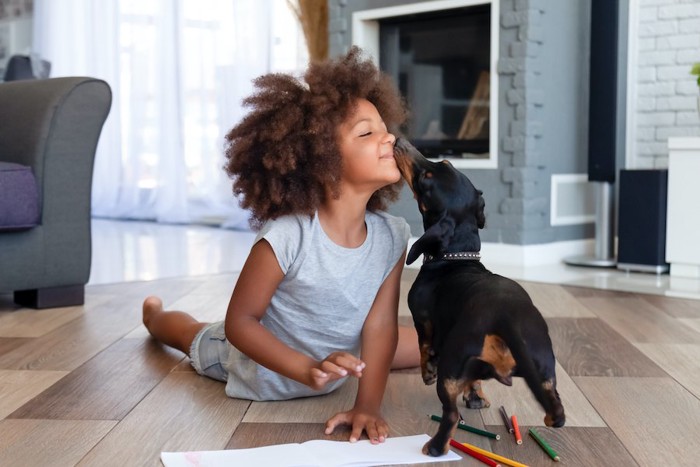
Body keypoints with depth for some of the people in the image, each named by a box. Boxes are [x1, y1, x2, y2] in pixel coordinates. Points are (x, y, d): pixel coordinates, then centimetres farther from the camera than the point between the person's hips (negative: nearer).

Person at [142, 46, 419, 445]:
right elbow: (239, 322, -31)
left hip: (335, 357, 4)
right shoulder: (286, 237, -40)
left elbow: (380, 325, -20)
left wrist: (368, 405, -25)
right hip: (263, 369, -4)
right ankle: (155, 314, 62)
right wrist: (307, 370, -42)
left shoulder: (392, 236, -25)